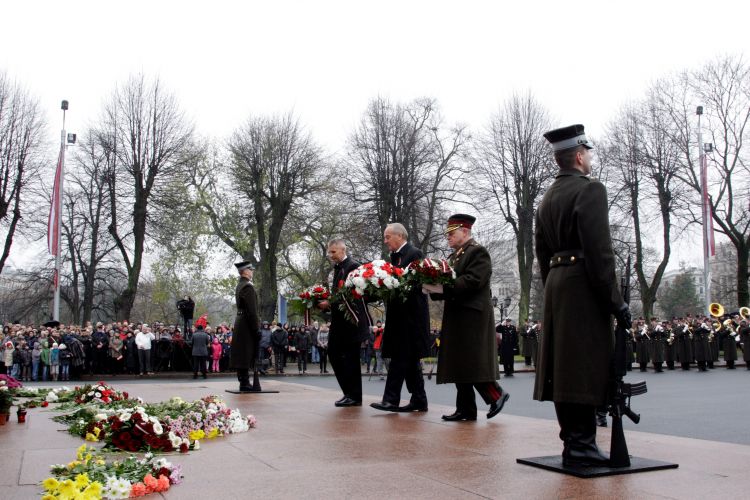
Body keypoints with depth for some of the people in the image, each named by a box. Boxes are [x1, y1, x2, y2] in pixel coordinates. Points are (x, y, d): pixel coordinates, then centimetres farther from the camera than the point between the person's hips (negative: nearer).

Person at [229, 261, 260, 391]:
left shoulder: (239, 286, 15)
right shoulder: (248, 286, -16)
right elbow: (252, 310, -20)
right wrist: (256, 328, -17)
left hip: (239, 322, 10)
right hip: (247, 324, -10)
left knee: (242, 355, 12)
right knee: (246, 354, -6)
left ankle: (243, 382, 18)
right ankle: (245, 383, -3)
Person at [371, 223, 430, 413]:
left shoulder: (414, 254, -8)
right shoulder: (396, 256, 18)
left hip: (410, 316, -9)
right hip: (401, 315, 9)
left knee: (400, 357, -10)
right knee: (409, 359, 12)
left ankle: (391, 400, -10)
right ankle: (419, 400, 18)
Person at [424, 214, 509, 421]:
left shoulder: (478, 252, -7)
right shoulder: (454, 256, 19)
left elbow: (473, 281, -21)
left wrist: (443, 288, -25)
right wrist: (434, 289, -3)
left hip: (472, 317, -9)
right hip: (456, 317, 9)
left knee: (472, 363, -7)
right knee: (459, 364, 7)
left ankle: (496, 395, 11)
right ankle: (465, 409, 12)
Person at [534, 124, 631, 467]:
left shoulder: (547, 198, 17)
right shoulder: (590, 190, -9)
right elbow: (599, 251, -17)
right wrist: (616, 301, -15)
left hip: (555, 285, 9)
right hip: (584, 287, -9)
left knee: (563, 366, 10)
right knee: (586, 366, -5)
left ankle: (574, 442, 18)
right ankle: (580, 446, -2)